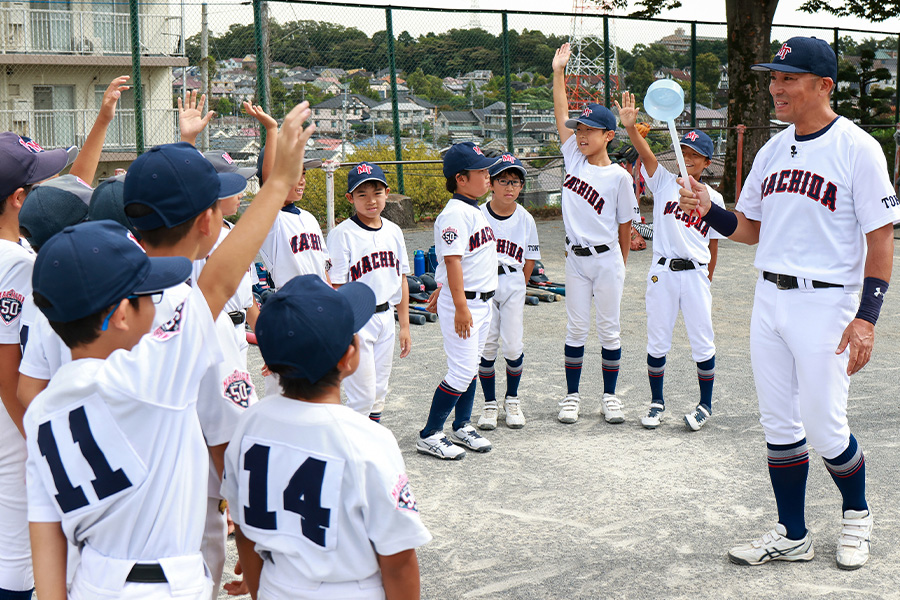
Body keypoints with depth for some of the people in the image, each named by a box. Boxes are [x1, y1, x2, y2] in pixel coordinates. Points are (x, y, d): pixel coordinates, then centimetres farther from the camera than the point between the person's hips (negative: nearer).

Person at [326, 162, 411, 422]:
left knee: (379, 391, 14)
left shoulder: (394, 232, 7)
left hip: (386, 317, 6)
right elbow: (335, 288, -13)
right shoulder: (342, 234, -12)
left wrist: (404, 326, 12)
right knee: (362, 394, -4)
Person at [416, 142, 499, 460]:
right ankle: (429, 435, 2)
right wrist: (460, 307, -25)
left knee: (470, 367, 16)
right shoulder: (455, 213, -18)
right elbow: (452, 261, -23)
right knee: (462, 372, -7)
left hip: (482, 300, 9)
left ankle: (462, 427, 27)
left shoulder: (474, 210, 12)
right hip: (462, 303, -9)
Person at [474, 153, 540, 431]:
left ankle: (512, 400, 18)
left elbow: (530, 259, 8)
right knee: (486, 345, -1)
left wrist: (517, 288, 6)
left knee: (513, 345, -3)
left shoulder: (525, 219, 2)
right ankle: (490, 403, 13)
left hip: (513, 285, 1)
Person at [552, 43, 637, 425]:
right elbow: (561, 116, 3)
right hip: (576, 259, 3)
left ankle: (610, 397, 16)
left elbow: (624, 225, -1)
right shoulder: (574, 159, 3)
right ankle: (572, 396, 15)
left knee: (609, 329, 6)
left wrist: (621, 264, 2)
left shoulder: (618, 176, -7)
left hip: (606, 259, -3)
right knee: (576, 329, 8)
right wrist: (558, 72, 3)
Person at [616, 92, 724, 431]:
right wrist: (630, 127, -33)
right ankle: (657, 403, 21)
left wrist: (707, 282, 11)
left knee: (702, 342, 4)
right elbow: (646, 154, -16)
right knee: (657, 340, 7)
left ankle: (705, 405, 19)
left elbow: (714, 243, 11)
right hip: (662, 272, 0)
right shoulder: (664, 183, 1)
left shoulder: (713, 198, 4)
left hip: (696, 273, 0)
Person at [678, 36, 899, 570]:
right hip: (770, 300, 7)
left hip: (826, 304, -6)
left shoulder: (857, 148, -10)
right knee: (779, 425, 10)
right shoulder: (772, 150, 11)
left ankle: (856, 512, 26)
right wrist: (709, 211, -3)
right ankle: (793, 536, 23)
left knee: (825, 430, -2)